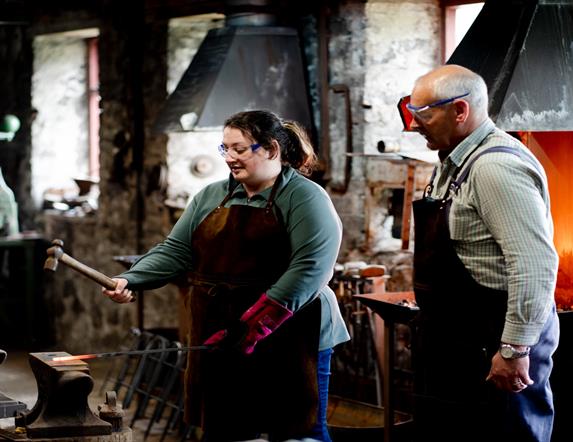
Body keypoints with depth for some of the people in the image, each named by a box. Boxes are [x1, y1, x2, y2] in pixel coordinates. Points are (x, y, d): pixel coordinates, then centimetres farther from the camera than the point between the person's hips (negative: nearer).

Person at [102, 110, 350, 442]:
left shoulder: (305, 198, -6)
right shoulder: (211, 197, 14)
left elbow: (311, 266, -18)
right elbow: (174, 252, 10)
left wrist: (256, 325, -24)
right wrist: (130, 280, -9)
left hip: (288, 340, -6)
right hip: (219, 341, 6)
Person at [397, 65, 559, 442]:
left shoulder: (495, 167, -21)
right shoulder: (454, 162, 11)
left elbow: (536, 265, -27)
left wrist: (515, 349, -25)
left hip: (493, 352, -10)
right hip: (458, 344, 10)